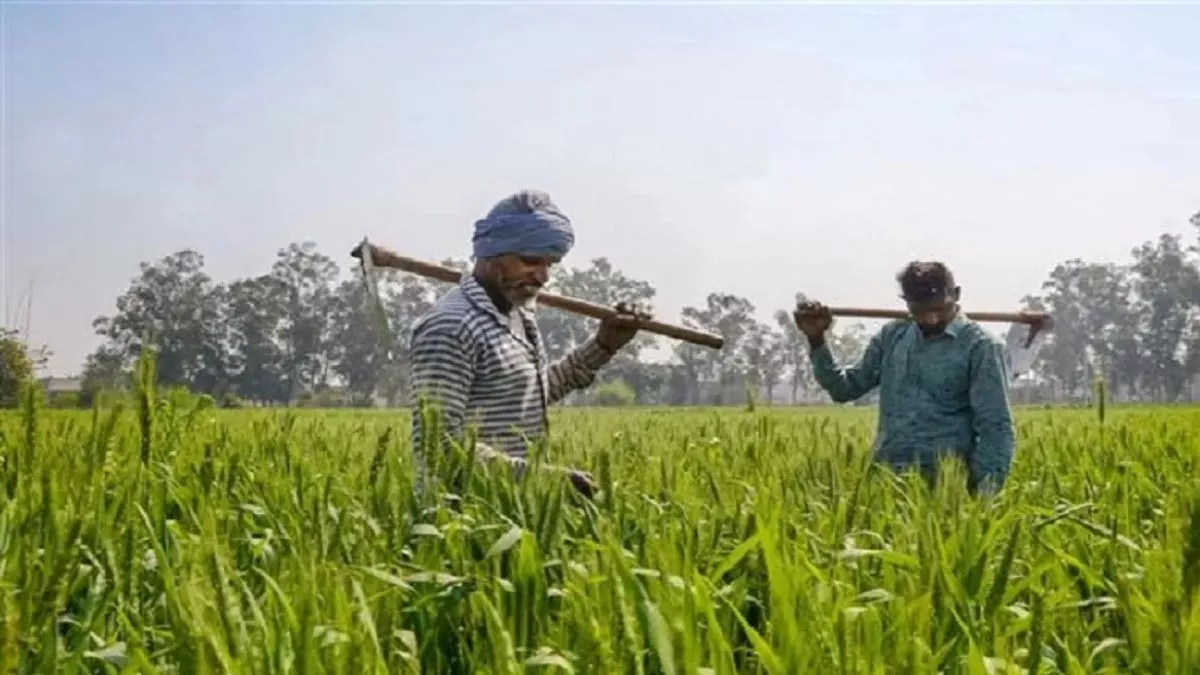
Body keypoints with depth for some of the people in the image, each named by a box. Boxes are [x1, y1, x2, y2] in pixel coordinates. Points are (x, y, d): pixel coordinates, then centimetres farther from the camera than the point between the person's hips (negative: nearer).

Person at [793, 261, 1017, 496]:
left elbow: (995, 429, -6)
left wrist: (985, 496, -17)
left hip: (944, 483, -4)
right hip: (886, 477, 5)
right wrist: (816, 340, 4)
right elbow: (845, 388, 18)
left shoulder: (981, 347, -3)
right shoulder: (892, 335, 12)